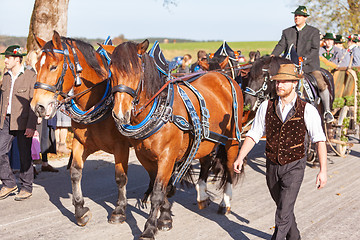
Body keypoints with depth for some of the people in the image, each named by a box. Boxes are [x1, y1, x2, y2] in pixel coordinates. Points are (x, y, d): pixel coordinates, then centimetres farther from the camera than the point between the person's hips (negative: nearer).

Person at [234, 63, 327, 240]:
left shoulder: (307, 110, -11)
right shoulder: (266, 107, -3)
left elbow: (319, 140, -12)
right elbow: (253, 135, -1)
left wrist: (322, 170, -18)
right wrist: (240, 158, -13)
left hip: (294, 167, -4)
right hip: (272, 166, 4)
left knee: (283, 213, -11)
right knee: (283, 207, 22)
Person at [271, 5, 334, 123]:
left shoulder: (314, 31, 3)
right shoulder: (287, 32, 13)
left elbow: (315, 49, -6)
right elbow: (281, 45, 3)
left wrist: (304, 60, -21)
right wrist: (273, 55, -17)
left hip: (310, 64, -3)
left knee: (322, 84, -19)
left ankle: (327, 111, -7)